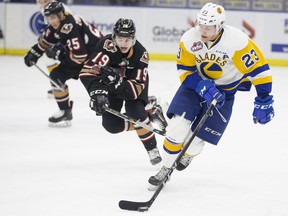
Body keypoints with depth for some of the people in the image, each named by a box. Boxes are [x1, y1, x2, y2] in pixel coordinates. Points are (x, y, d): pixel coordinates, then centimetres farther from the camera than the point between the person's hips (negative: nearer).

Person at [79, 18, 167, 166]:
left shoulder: (140, 54, -32)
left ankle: (153, 150, -10)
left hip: (133, 81, -2)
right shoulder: (106, 45, -35)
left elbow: (135, 89, -36)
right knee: (111, 125, -8)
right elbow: (87, 71, -40)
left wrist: (117, 81, -54)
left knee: (135, 113, -27)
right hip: (110, 83, 2)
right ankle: (148, 112, 14)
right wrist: (97, 92, -54)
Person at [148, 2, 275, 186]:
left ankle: (188, 154, 33)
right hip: (196, 83, 2)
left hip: (224, 91, -2)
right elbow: (185, 70, -10)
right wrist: (203, 86, -27)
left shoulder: (237, 41, -31)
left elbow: (258, 69, -24)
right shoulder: (189, 39, -20)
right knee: (178, 124, -17)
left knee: (199, 135, -4)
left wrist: (264, 100, -22)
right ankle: (166, 169, 0)